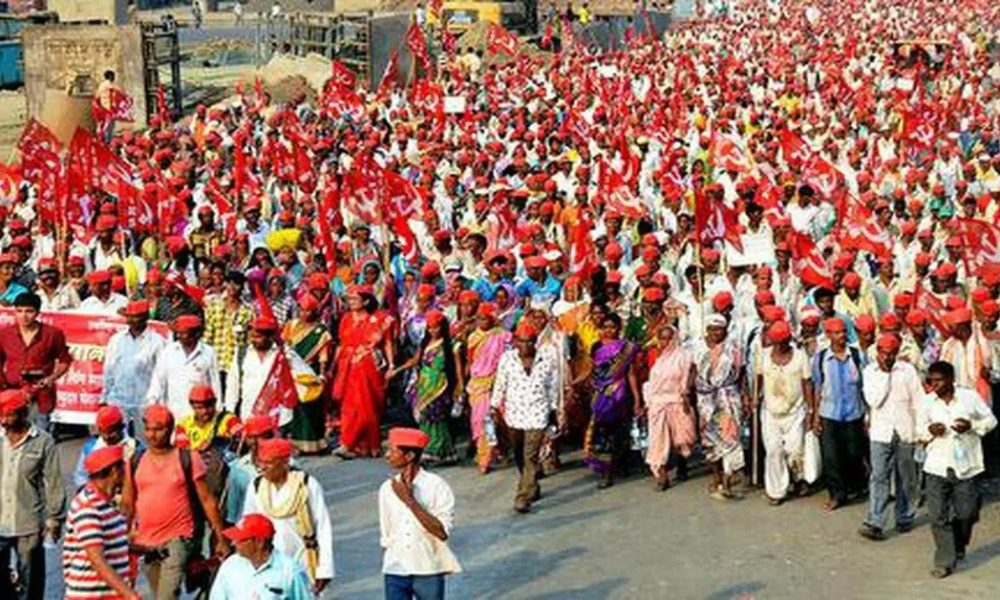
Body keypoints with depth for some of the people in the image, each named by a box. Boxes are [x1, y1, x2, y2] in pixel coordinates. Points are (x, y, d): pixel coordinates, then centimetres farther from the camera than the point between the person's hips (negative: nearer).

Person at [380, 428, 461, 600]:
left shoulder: (436, 486, -11)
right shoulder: (387, 489, 1)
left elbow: (442, 531, -20)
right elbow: (386, 536, 11)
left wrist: (410, 501, -22)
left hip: (428, 571, -3)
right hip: (395, 572, 3)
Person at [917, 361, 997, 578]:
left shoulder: (970, 397, -5)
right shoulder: (926, 402, 1)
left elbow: (990, 420, 4)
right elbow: (919, 431, 10)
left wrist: (971, 425, -15)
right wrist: (930, 430, -13)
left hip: (965, 465, -1)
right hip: (937, 467, 1)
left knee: (966, 513, 9)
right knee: (939, 516, -4)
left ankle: (958, 548, 37)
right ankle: (944, 562, 3)